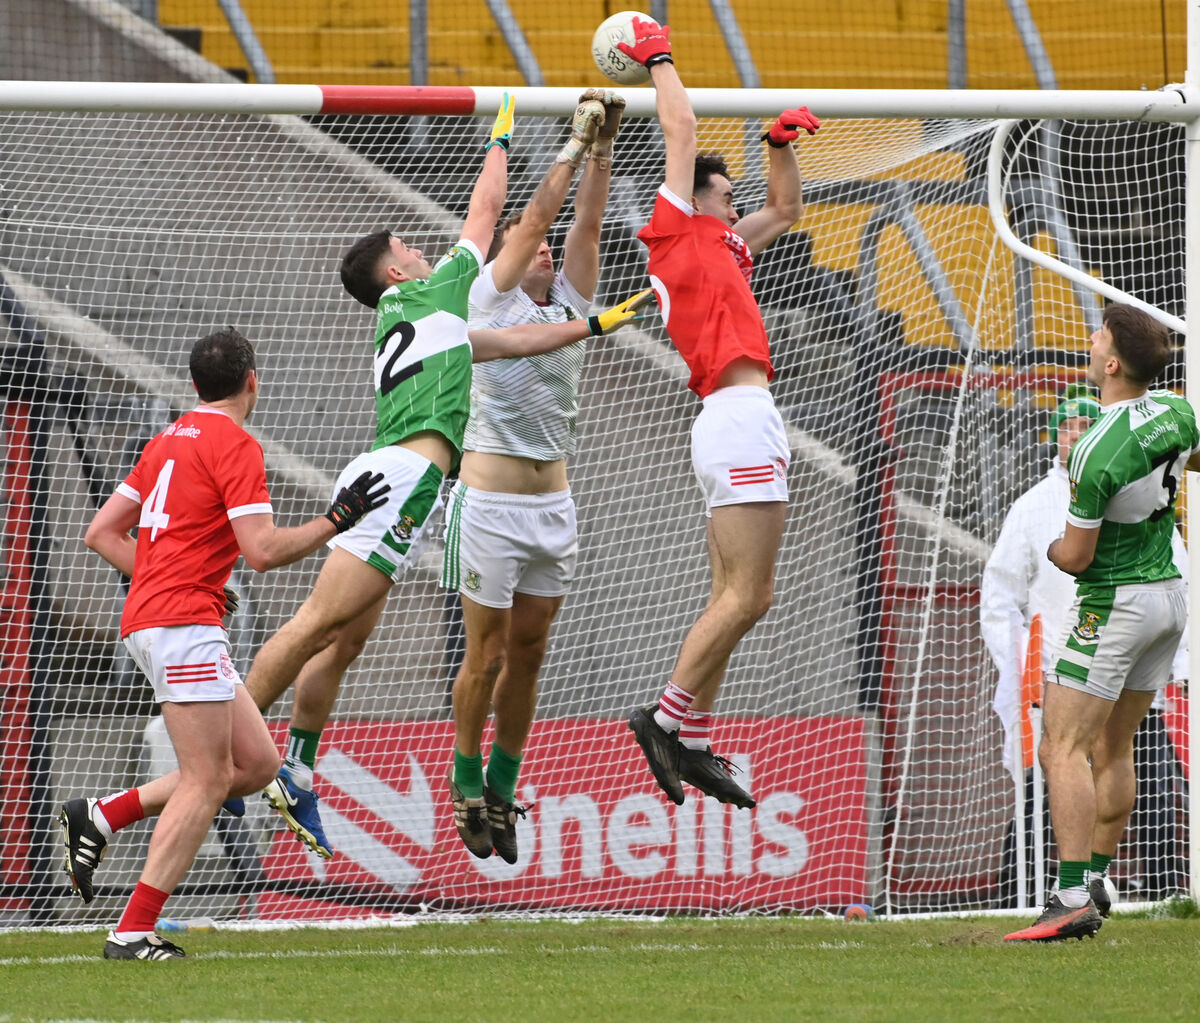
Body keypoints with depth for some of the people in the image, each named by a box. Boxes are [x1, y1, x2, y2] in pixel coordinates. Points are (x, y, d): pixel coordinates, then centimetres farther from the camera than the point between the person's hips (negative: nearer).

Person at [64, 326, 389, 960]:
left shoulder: (170, 440, 19)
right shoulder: (235, 446, -8)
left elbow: (101, 534, 19)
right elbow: (263, 550, -16)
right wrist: (337, 520, -8)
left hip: (147, 620, 9)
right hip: (184, 624, -9)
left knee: (257, 764, 9)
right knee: (206, 780, -9)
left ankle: (100, 816, 7)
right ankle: (133, 934, -14)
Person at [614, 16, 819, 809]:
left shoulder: (721, 246, 25)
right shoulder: (676, 232, 2)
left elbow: (785, 211, 38)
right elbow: (683, 129, 2)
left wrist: (783, 141, 23)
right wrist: (658, 58, 14)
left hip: (740, 425, 10)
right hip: (741, 421, -10)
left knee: (736, 597, 7)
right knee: (748, 595, -13)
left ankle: (695, 744, 6)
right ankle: (668, 717, -11)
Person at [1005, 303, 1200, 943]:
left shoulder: (1097, 454, -26)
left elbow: (1075, 556, -16)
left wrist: (1053, 549, 5)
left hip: (1114, 603, -8)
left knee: (1063, 748, -8)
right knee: (1112, 748, 17)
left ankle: (1073, 899, -16)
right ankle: (1093, 882, 22)